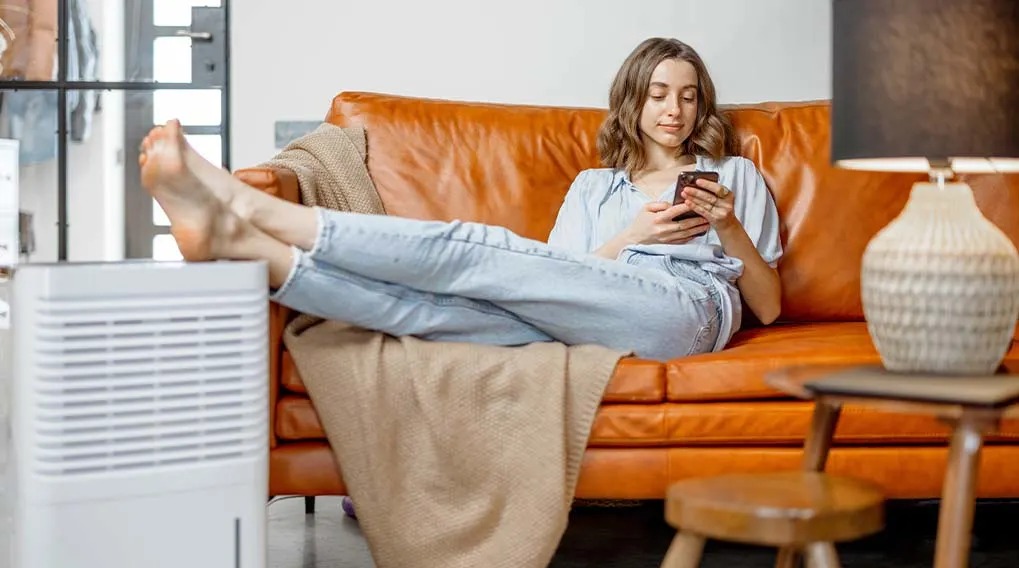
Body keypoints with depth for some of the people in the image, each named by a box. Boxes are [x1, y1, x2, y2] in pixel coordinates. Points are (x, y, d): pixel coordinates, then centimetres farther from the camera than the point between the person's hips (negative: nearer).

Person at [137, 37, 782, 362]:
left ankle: (251, 207, -35)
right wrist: (629, 239, 0)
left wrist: (731, 227, -1)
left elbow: (768, 306, 15)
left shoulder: (735, 175, 26)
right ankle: (241, 241, -47)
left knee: (479, 251, -27)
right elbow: (559, 285, 16)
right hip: (591, 321, 4)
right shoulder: (595, 184, 33)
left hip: (691, 307, -4)